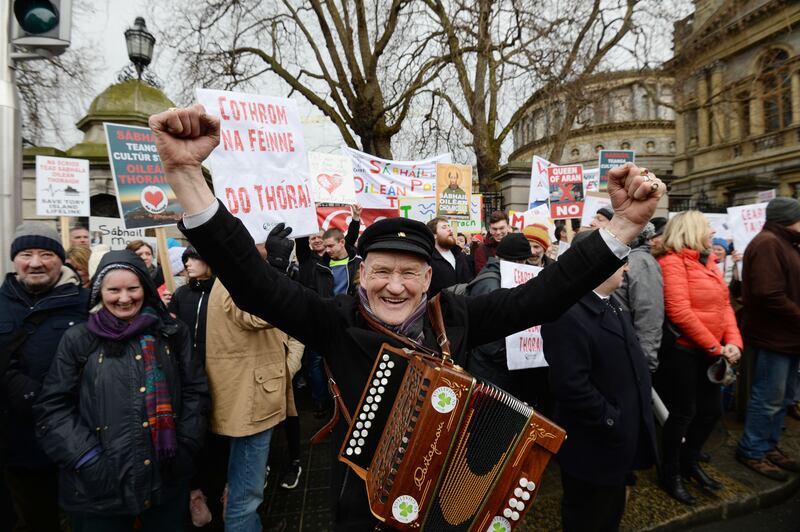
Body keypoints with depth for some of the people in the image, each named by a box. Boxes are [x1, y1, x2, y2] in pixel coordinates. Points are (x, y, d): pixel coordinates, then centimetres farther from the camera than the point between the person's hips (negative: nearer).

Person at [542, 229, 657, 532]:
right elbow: (571, 385, -32)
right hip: (595, 445, -9)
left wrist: (631, 423, 9)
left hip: (621, 438, 9)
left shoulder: (609, 302, 6)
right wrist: (614, 423, -21)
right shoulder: (567, 314, -28)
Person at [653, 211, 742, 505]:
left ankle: (690, 461, 40)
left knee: (711, 409, 18)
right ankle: (671, 473, 24)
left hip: (708, 352, 9)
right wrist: (715, 347, -16)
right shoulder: (673, 262, -15)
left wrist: (733, 342, -4)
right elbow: (679, 313, -23)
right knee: (683, 413, 4)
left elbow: (723, 305, 11)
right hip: (682, 351, -9)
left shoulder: (707, 261, 13)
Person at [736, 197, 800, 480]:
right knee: (768, 399, 1)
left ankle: (769, 445, 32)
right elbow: (770, 295, -25)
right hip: (774, 336, -10)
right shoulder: (768, 244, -16)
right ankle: (752, 451, 15)